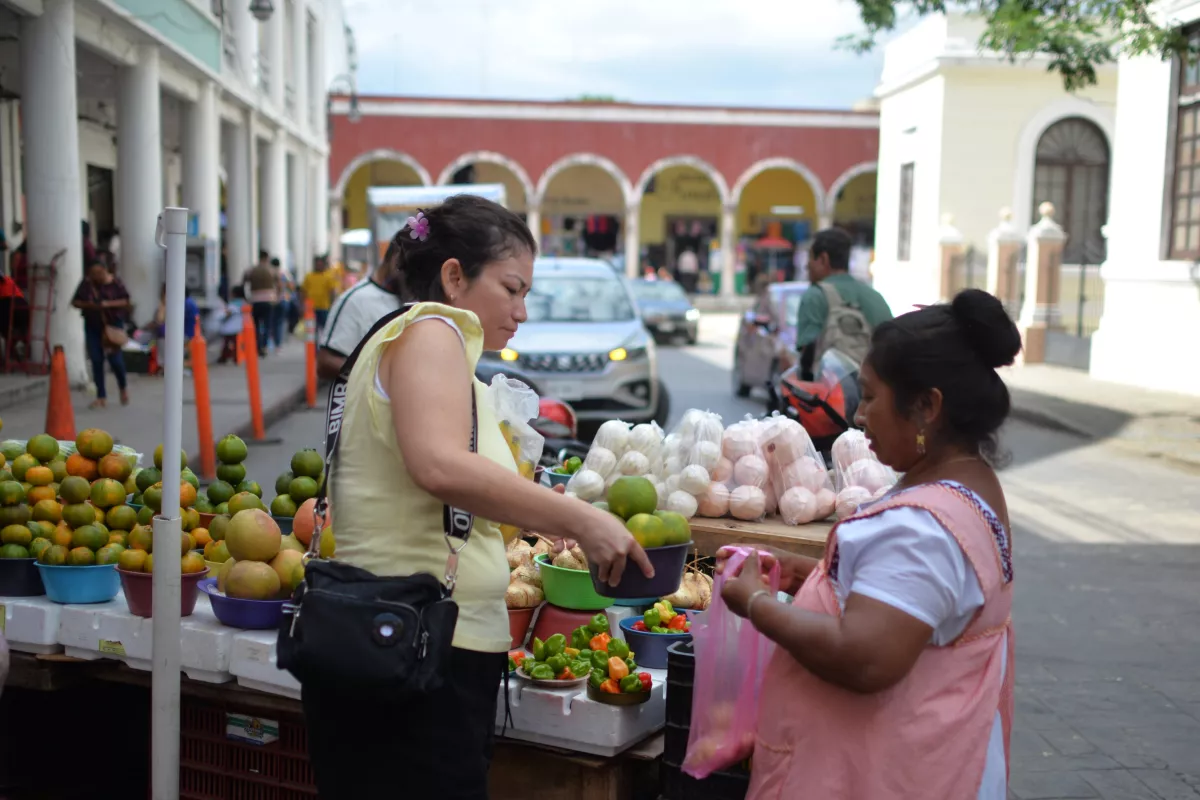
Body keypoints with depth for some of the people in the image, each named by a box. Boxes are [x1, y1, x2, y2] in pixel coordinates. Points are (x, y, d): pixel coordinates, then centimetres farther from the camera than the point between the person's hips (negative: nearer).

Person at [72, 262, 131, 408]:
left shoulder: (115, 283, -6)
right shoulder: (86, 284, -2)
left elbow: (126, 301, -5)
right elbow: (75, 302, 3)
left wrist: (109, 304, -21)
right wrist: (88, 305, -17)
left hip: (113, 324, -2)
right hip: (92, 326, 3)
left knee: (115, 358, -6)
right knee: (96, 360, 0)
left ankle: (123, 388, 24)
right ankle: (101, 397, 9)